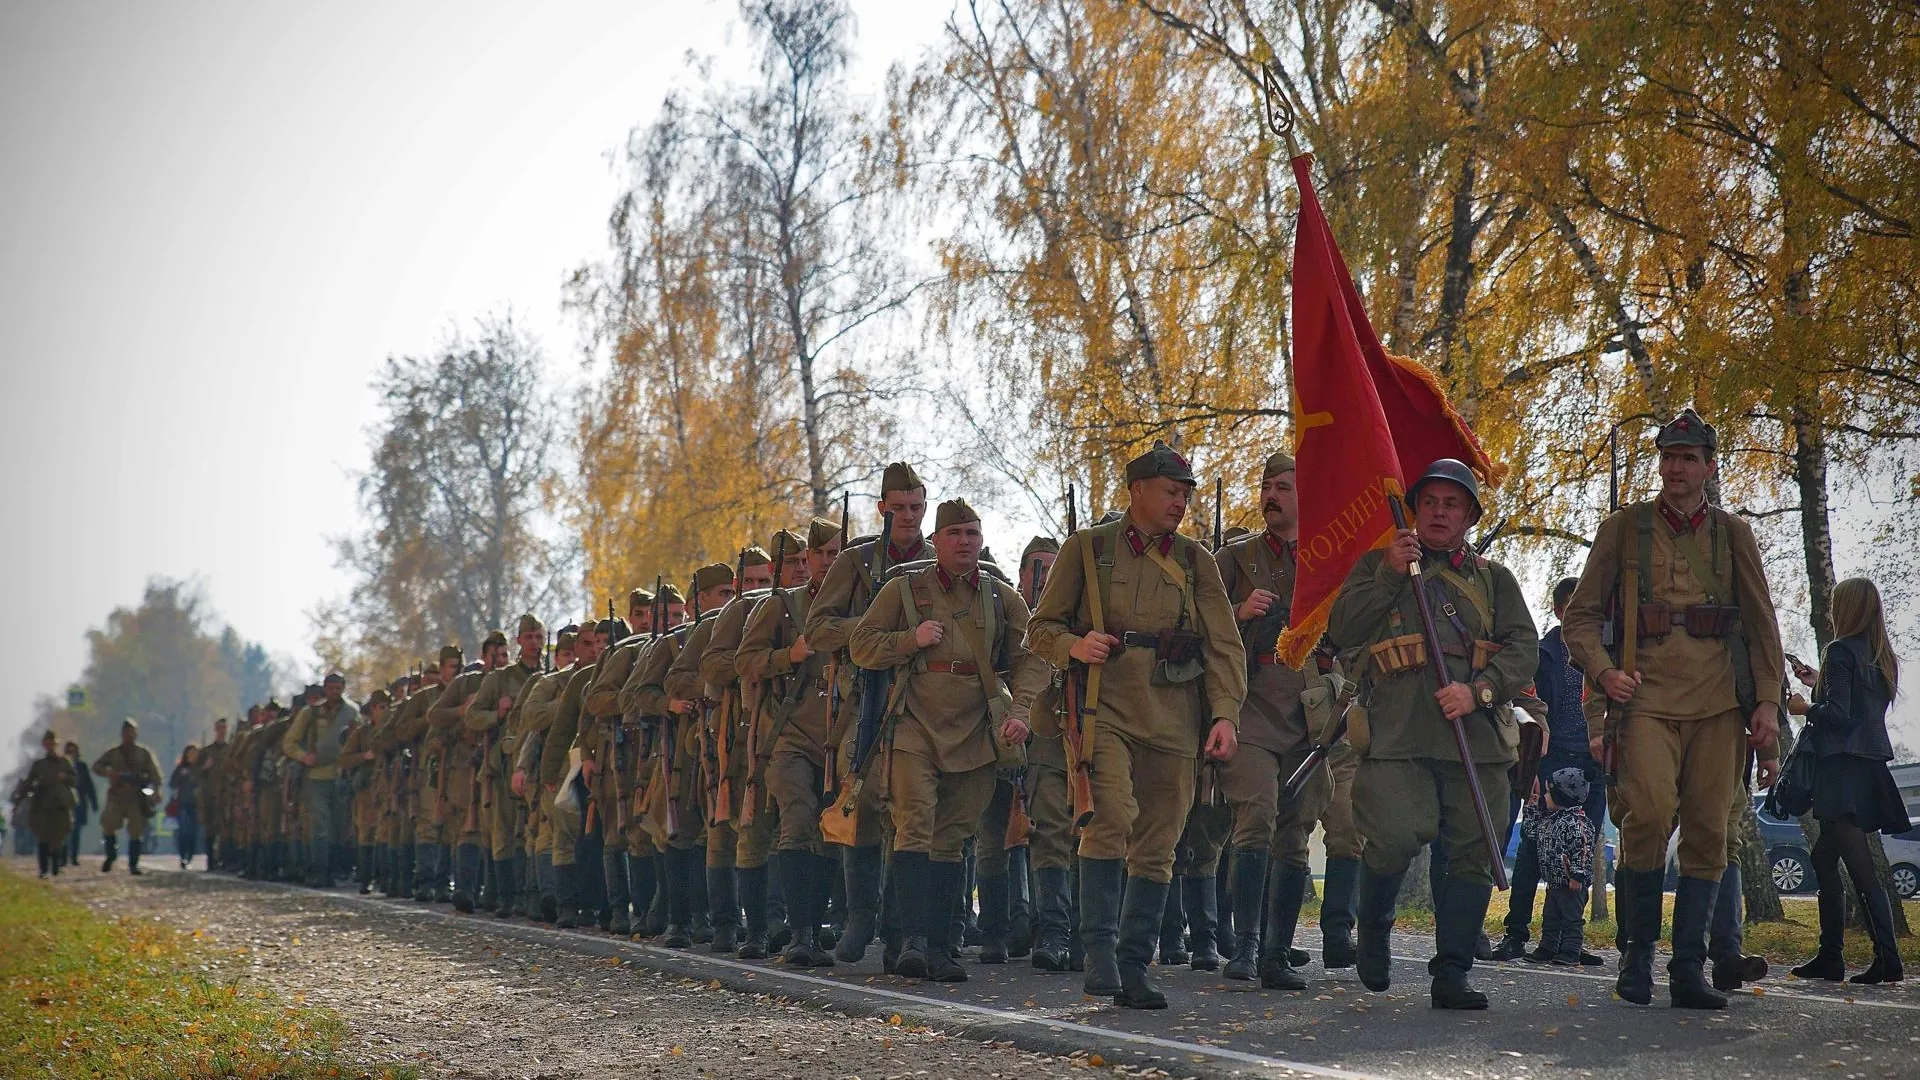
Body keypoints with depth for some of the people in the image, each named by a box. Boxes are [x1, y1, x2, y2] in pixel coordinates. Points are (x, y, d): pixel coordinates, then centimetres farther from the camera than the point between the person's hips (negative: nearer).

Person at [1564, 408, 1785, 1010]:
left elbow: (1762, 625, 15)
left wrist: (1767, 703, 5)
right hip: (1648, 695, -2)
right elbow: (1581, 614, 12)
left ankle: (1688, 968, 5)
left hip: (1720, 703, 2)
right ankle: (1638, 951, -4)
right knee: (1649, 813, -20)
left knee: (1707, 832, -2)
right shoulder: (1623, 528, 11)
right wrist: (1602, 670, -6)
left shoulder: (1733, 534, 16)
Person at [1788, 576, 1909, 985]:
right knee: (1824, 857, 16)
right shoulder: (1881, 657, 14)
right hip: (1871, 767, 9)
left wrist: (1805, 707, 0)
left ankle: (1887, 958, -20)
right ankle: (1829, 956, 18)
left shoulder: (1841, 651, -10)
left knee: (1860, 867, -13)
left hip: (1843, 767, -9)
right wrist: (1819, 685, 29)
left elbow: (1838, 715, -17)